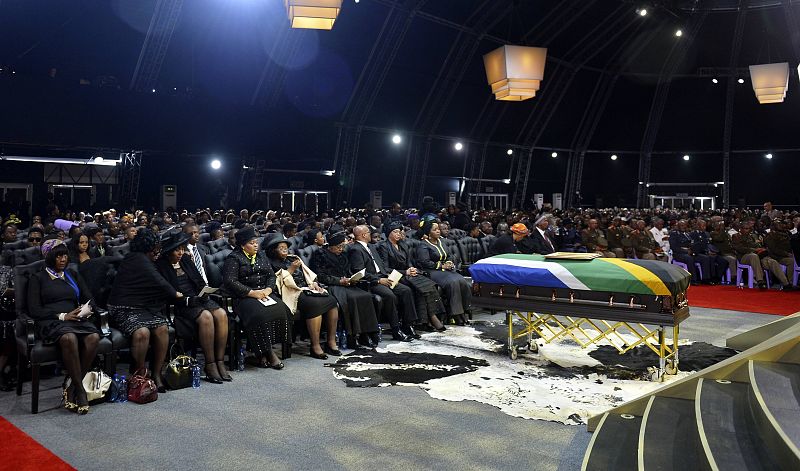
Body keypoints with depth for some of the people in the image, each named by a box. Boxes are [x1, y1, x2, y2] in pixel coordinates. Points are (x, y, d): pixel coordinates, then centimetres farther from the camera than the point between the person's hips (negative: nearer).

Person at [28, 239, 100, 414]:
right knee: (69, 338, -39)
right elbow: (34, 310, 3)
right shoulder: (38, 278, 14)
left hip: (76, 319, 4)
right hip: (51, 322, -3)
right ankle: (80, 390, -29)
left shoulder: (73, 275, 26)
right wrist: (62, 316, -11)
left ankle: (72, 386, -23)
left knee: (93, 337, -33)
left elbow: (89, 299, 20)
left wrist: (87, 310, -5)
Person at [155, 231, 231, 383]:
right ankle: (210, 365, -25)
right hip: (180, 305, -6)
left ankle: (220, 362, -20)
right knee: (206, 316, -33)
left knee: (221, 314, -23)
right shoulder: (161, 266, -3)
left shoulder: (186, 259, 16)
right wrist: (188, 300, -19)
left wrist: (203, 293, 0)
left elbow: (200, 281, 19)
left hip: (198, 298, 6)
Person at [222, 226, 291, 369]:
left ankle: (262, 353, -17)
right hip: (244, 297, -5)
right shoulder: (234, 258, 2)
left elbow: (271, 275, 16)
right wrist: (252, 293, -16)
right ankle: (268, 352, -20)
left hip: (265, 294, 5)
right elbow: (230, 281, -10)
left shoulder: (261, 256, 21)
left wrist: (268, 289, -6)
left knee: (280, 311, -25)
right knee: (260, 314, -35)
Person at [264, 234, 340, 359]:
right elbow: (279, 282, -9)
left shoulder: (293, 259, 25)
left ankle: (331, 341, -13)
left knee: (332, 300, -17)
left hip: (307, 289, 7)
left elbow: (308, 274, 22)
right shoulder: (272, 264, 4)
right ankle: (315, 347, -28)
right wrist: (290, 270, -10)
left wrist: (313, 283, 4)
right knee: (315, 305, -34)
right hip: (293, 293, -7)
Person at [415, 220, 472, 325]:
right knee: (453, 282, -32)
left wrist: (450, 263, 4)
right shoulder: (423, 245, -3)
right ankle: (456, 315, -25)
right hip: (432, 272, -7)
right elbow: (425, 263, -14)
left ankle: (464, 312, -16)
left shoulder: (440, 242, 19)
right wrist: (442, 266, -12)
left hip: (445, 270, 7)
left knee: (463, 282, -21)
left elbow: (448, 257, 27)